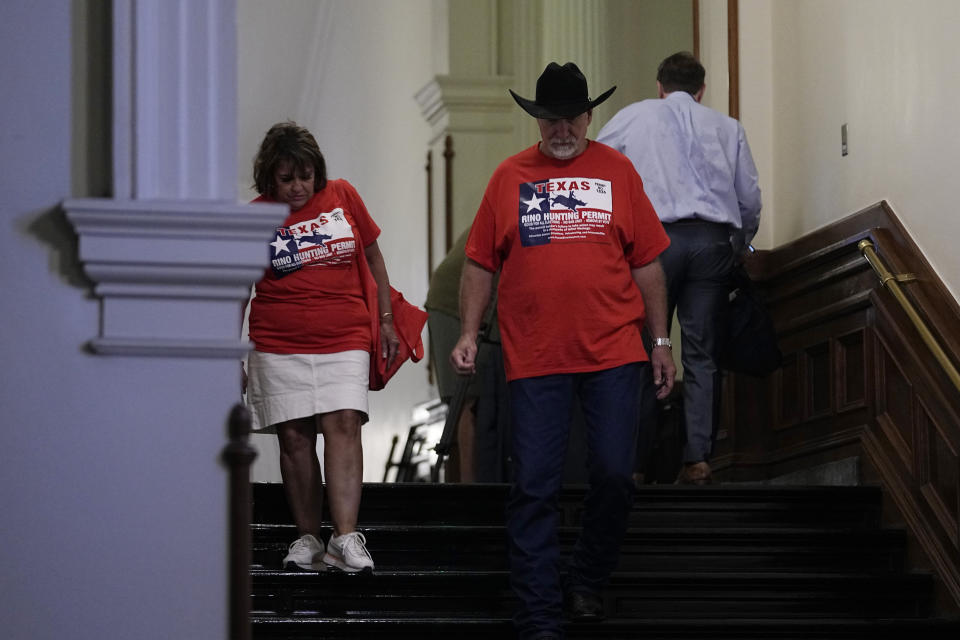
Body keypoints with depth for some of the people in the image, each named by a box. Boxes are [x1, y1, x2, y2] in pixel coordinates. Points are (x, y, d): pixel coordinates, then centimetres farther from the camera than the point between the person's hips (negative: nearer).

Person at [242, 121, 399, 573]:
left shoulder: (342, 197, 6)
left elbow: (373, 256, 17)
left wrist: (386, 320, 14)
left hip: (344, 339, 0)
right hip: (279, 345, 0)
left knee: (343, 425, -14)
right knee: (294, 437, -1)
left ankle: (345, 537, -21)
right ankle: (307, 538, 8)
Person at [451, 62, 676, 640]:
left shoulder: (617, 171, 7)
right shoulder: (510, 176, 7)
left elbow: (647, 263, 10)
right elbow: (480, 263, 10)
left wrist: (661, 341, 8)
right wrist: (469, 333, 2)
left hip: (613, 354, 0)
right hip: (534, 359, 0)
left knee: (615, 474, -2)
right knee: (534, 487, -2)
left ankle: (588, 581, 21)